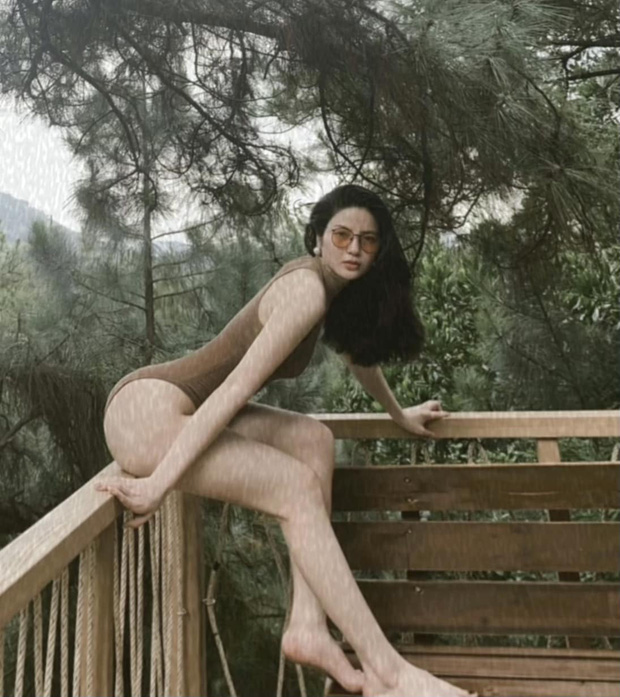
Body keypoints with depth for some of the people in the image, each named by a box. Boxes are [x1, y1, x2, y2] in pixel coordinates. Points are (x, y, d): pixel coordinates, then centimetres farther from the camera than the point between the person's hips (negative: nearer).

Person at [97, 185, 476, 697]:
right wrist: (159, 484, -29)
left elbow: (359, 350, 28)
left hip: (186, 409, 9)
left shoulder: (331, 286, 11)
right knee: (297, 489, -17)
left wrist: (399, 415, 40)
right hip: (147, 409, -9)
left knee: (314, 440, -1)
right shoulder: (307, 290, -18)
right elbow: (236, 387, -26)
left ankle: (308, 627, -6)